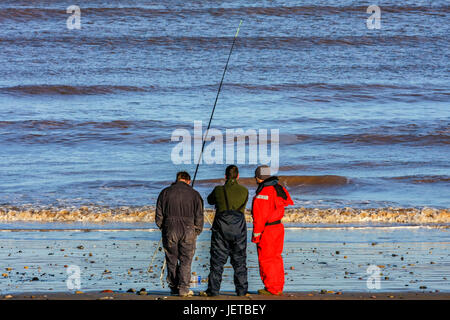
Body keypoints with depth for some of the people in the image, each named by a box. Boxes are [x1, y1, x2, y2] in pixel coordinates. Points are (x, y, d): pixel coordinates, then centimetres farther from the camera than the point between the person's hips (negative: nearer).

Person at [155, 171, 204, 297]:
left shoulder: (165, 193, 6)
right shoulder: (194, 194, 3)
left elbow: (159, 216, 6)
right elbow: (199, 217, 3)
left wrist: (163, 229, 19)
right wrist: (196, 232, 14)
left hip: (170, 230, 1)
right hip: (188, 230, -1)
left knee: (172, 259, 12)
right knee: (186, 260, 5)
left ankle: (173, 287, 16)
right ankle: (183, 288, -1)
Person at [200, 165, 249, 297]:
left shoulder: (219, 190, 1)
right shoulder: (244, 191, 4)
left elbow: (210, 200, 19)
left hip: (221, 226, -1)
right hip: (239, 226, 1)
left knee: (217, 260, 3)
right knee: (239, 261, 8)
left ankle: (213, 290, 0)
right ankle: (241, 290, 8)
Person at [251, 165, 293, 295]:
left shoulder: (263, 193, -21)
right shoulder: (278, 188, 7)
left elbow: (260, 217, -21)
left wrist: (256, 234, -15)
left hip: (267, 231, -9)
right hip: (278, 226, 9)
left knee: (266, 260, 1)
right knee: (276, 258, 16)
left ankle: (272, 288, 5)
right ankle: (278, 287, 22)